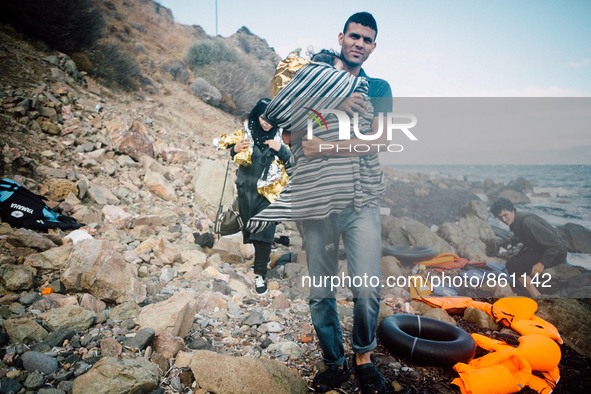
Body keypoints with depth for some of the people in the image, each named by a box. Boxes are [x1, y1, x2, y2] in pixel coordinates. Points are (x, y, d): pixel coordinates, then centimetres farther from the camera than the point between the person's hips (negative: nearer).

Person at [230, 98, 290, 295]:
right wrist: (235, 149, -19)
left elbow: (289, 160, -5)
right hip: (246, 188, 2)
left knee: (264, 231, -6)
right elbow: (234, 154, 4)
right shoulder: (246, 130, -8)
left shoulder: (278, 135, -8)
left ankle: (260, 274, 3)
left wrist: (281, 149, -23)